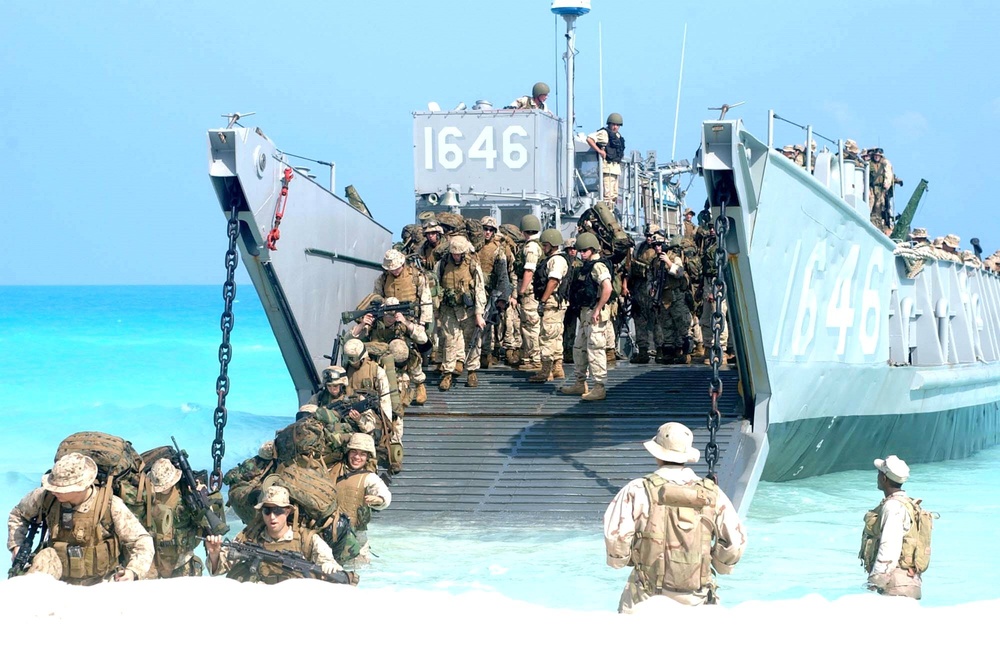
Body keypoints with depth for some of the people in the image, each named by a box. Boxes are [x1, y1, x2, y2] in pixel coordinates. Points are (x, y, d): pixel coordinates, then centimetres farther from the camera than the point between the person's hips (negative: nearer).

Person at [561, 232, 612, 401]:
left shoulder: (598, 266, -14)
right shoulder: (587, 267, 17)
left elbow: (607, 289, -27)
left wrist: (598, 310, -24)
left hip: (595, 314, -11)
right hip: (585, 313, 11)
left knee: (595, 349, -10)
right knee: (579, 348, 17)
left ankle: (599, 388, -9)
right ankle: (580, 384, 26)